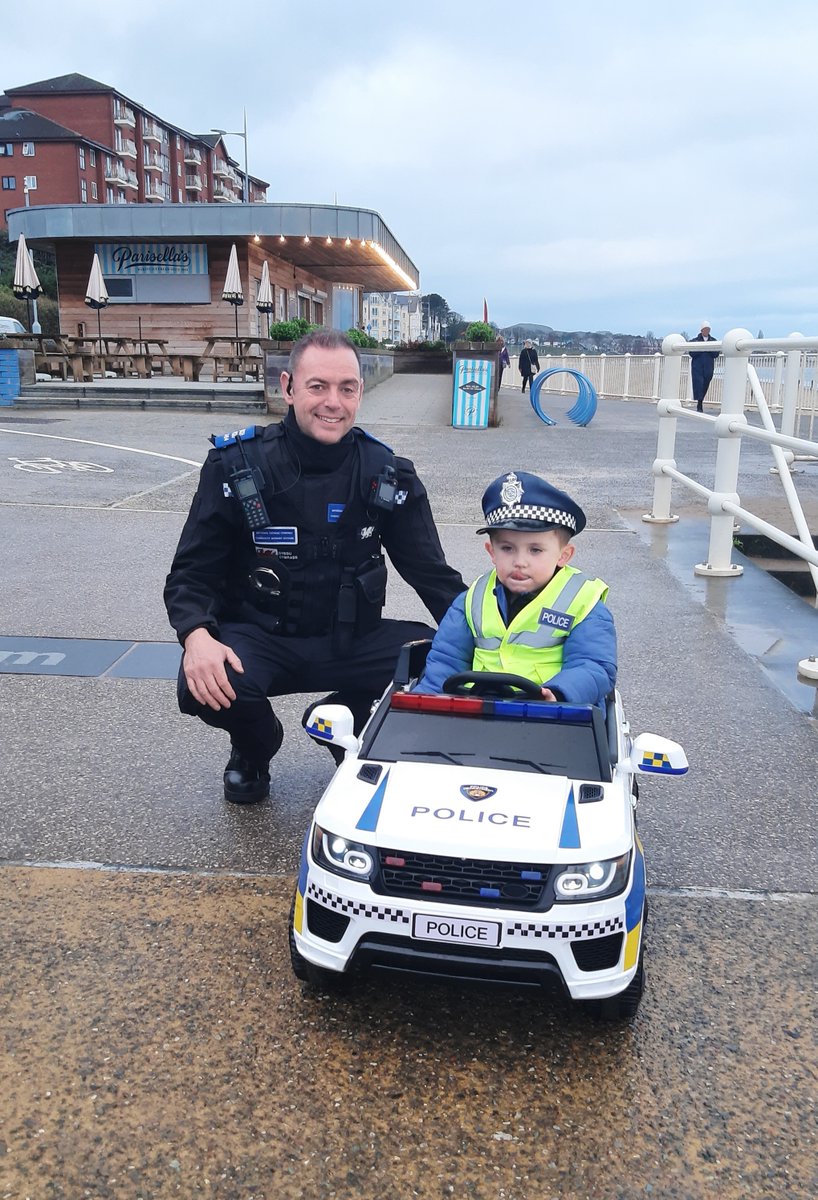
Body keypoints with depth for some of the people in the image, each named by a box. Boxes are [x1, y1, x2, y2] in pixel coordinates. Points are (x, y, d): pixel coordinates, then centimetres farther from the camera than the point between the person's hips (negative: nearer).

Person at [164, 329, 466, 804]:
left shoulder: (388, 474, -3)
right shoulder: (237, 465, -8)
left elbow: (433, 574, 1)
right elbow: (191, 572, -6)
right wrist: (197, 635, -28)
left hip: (351, 640, 2)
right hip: (260, 636, -2)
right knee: (203, 687, -33)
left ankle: (350, 723, 11)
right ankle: (256, 746, 7)